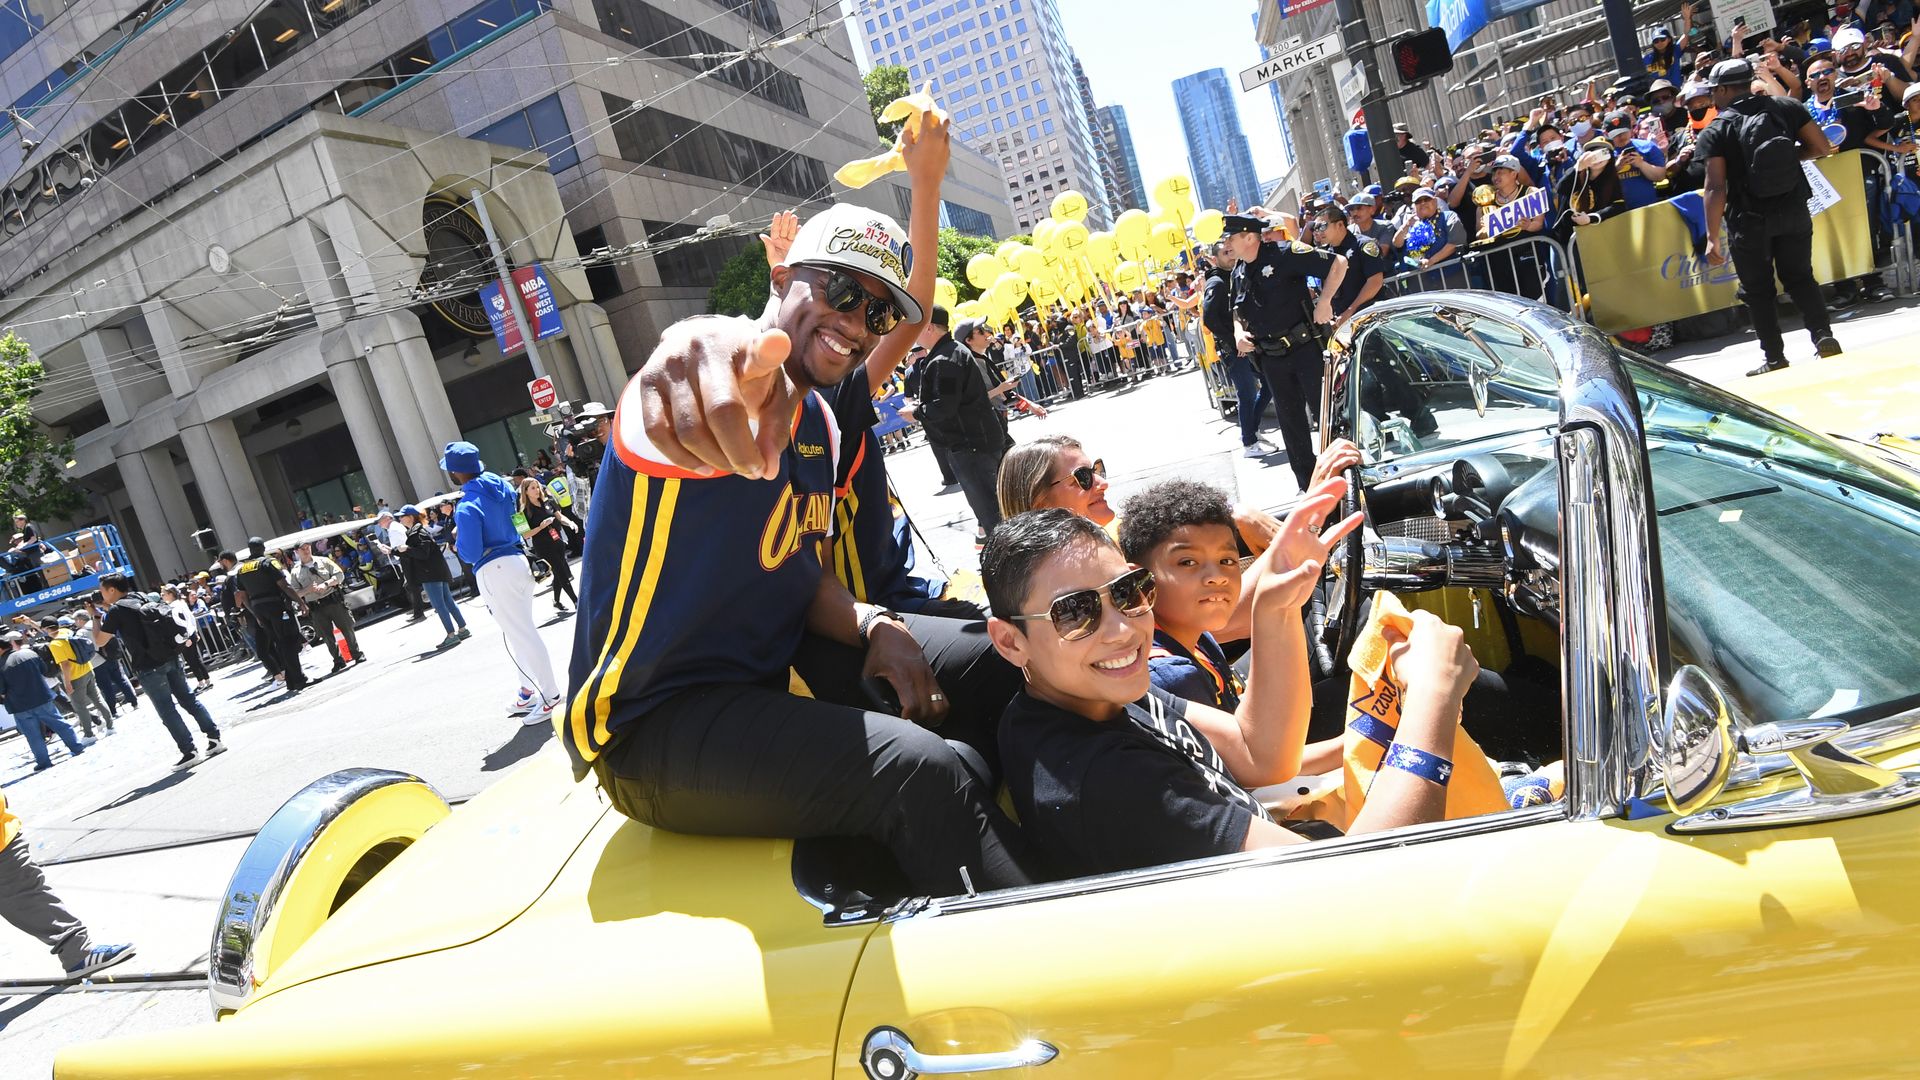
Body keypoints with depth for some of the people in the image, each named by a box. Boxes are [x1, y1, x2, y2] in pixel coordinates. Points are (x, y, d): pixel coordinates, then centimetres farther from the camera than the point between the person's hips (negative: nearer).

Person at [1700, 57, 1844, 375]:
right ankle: (1823, 334, 7)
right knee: (1800, 277, 19)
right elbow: (1822, 147, 2)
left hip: (1749, 220, -4)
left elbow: (1716, 188, -17)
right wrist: (1787, 155, 17)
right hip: (1794, 212, 4)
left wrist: (1712, 238, -17)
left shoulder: (1715, 131, -10)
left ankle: (1774, 356, 8)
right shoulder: (1787, 107, 1)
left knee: (1757, 289, 8)